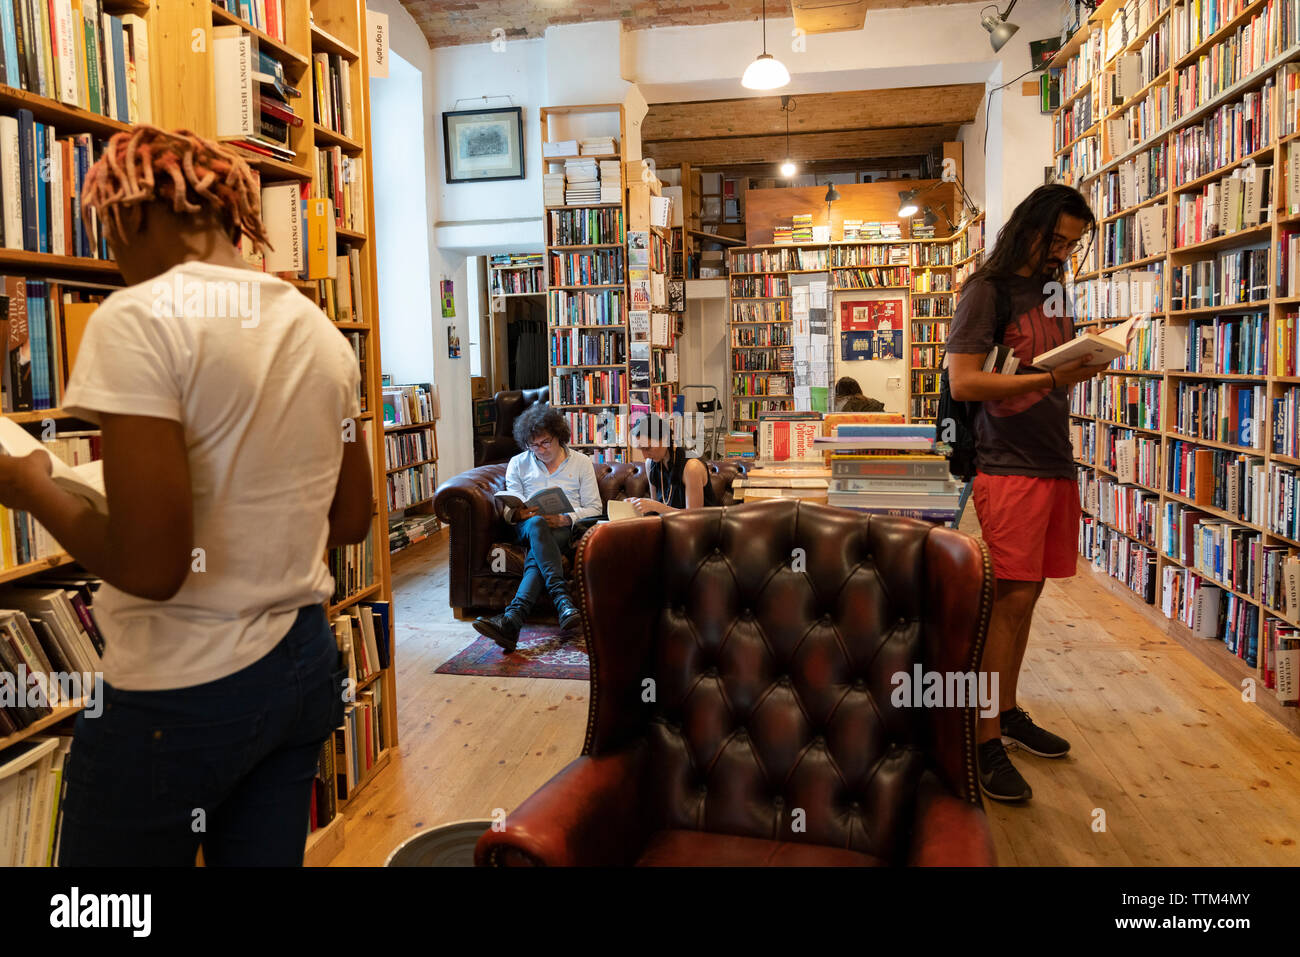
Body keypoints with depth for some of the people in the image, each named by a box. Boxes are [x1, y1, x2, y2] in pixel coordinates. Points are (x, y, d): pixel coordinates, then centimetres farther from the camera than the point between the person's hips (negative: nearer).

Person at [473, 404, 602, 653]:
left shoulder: (581, 462, 13)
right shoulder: (518, 464, 18)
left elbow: (595, 508, 7)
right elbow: (509, 509, 14)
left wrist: (566, 519, -14)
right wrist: (519, 513, -13)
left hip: (569, 528, -1)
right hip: (528, 527, 1)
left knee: (537, 556, -36)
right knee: (536, 524, -39)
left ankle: (512, 620, -55)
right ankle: (562, 599, -54)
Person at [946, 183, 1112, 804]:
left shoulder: (1053, 290, 19)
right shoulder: (987, 291, -5)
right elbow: (963, 382, -15)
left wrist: (1085, 367, 8)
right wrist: (1051, 377, -20)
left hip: (1055, 462, 8)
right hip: (1009, 467, -7)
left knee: (1026, 593, 11)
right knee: (1009, 597, -9)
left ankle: (1007, 712, 24)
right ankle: (985, 742, -2)